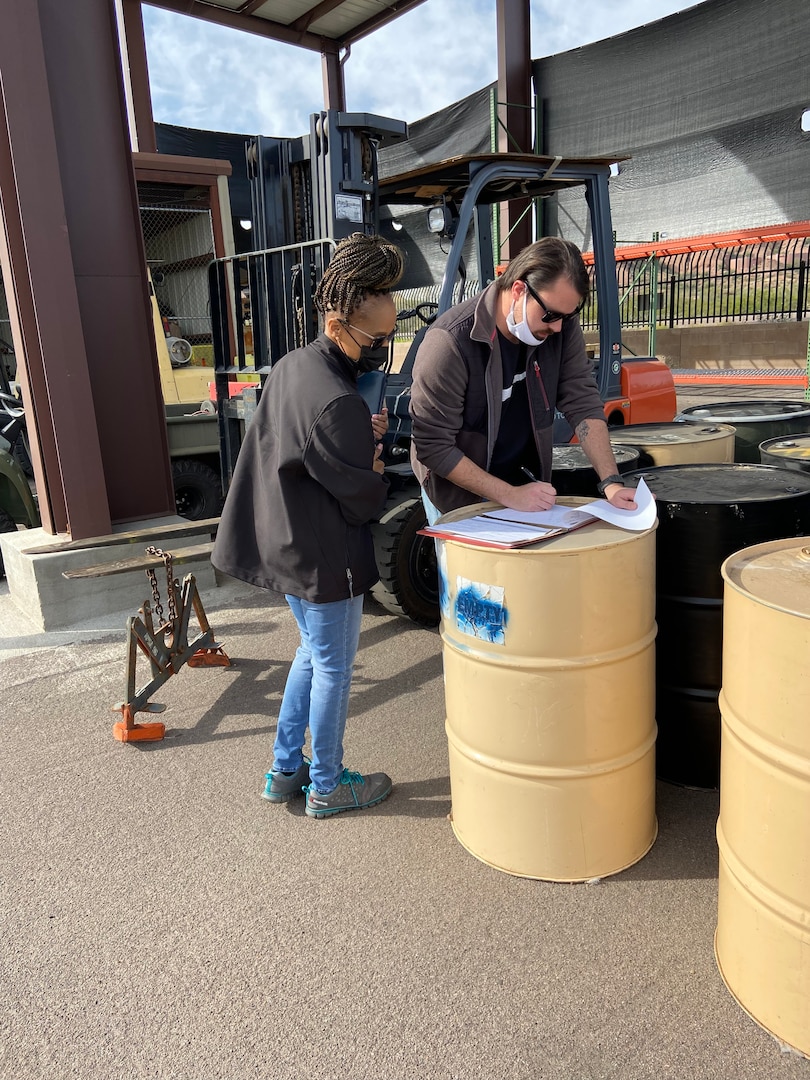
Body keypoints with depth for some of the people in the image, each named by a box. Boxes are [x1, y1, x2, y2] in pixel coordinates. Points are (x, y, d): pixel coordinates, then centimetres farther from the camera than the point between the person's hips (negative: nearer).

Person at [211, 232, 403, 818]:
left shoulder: (292, 364, 2)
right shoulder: (339, 405, -27)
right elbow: (365, 500, -19)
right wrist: (376, 466, 2)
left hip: (283, 543, 9)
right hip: (325, 558, -9)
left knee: (313, 652, 24)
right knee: (334, 670, 10)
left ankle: (285, 769, 37)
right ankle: (326, 786, 30)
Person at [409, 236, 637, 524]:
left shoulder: (562, 327, -13)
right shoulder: (450, 343, -28)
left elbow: (583, 404, -10)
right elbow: (433, 446, -26)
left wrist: (611, 483, -21)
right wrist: (510, 496, -28)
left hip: (527, 481, 5)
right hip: (460, 493, -4)